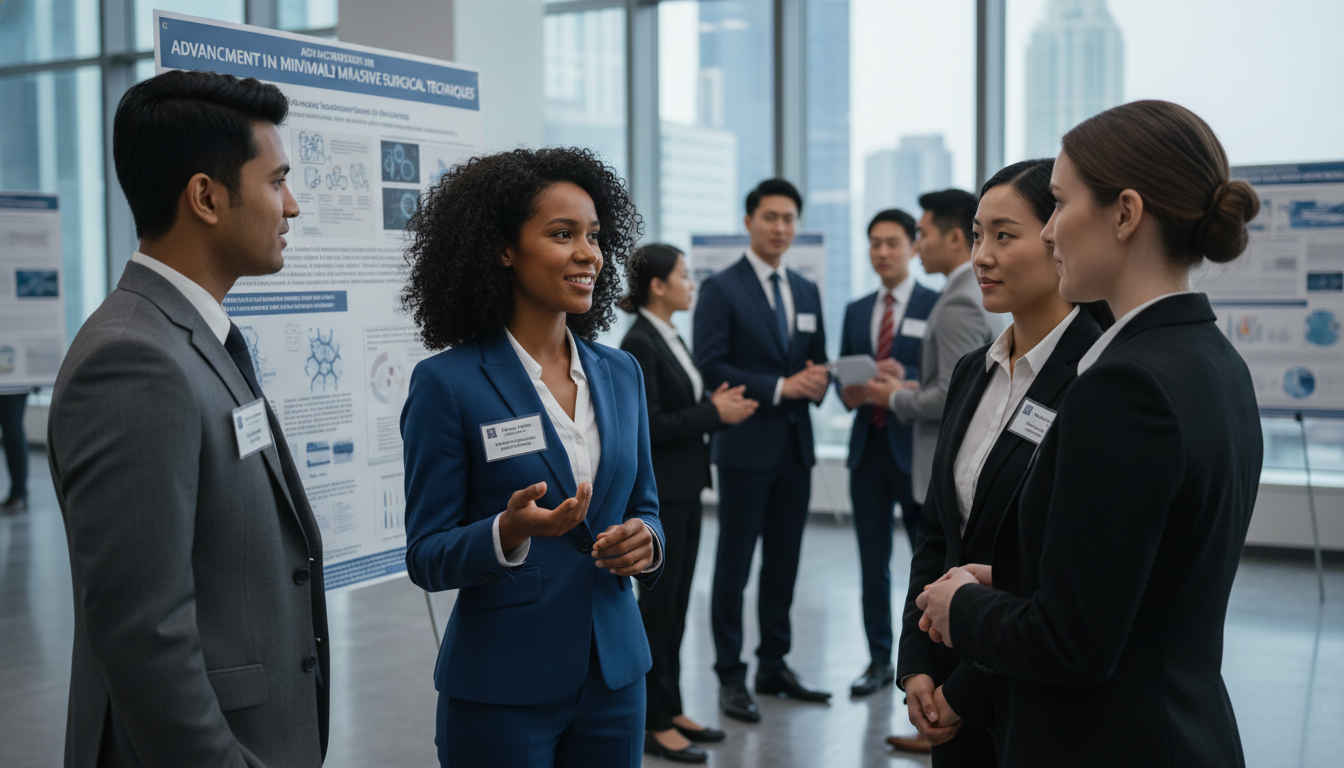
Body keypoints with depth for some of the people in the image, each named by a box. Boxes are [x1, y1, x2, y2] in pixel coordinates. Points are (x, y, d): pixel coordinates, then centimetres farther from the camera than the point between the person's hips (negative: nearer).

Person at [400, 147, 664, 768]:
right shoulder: (447, 383, -10)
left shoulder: (620, 374, 6)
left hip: (615, 673, 5)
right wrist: (508, 534, -27)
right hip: (502, 689, -5)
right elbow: (426, 557, -8)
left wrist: (645, 541, -9)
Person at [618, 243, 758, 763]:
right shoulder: (639, 343, -15)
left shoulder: (669, 340, 13)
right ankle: (654, 725, 8)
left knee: (675, 604, 14)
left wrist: (717, 407, 1)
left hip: (684, 490, 9)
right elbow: (647, 426, -21)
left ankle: (671, 710, 23)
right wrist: (714, 414, -16)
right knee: (659, 606, -2)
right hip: (657, 493, -9)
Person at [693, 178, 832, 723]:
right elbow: (711, 367, -13)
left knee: (784, 563, 12)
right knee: (734, 564, 1)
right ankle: (730, 677, 8)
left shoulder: (807, 291, 14)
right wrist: (780, 387, -18)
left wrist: (819, 381, -6)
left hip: (796, 444, 6)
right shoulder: (720, 290, -6)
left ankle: (774, 665, 23)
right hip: (746, 447, -6)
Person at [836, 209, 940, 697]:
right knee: (872, 561, 10)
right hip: (868, 447, 5)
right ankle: (879, 660, 20)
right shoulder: (856, 312, 14)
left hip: (918, 446, -5)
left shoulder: (937, 306, -2)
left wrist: (906, 379, -22)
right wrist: (848, 394, -6)